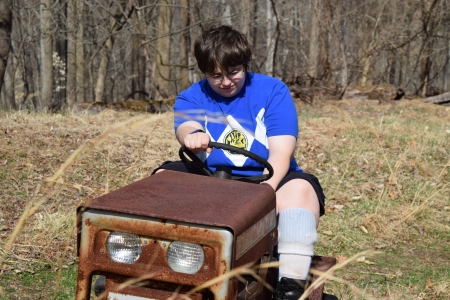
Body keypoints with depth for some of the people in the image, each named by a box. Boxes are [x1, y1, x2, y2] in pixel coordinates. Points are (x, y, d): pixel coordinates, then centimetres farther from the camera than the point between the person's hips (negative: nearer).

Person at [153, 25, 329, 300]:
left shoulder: (273, 91, -1)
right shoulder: (191, 98, 4)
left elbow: (281, 152, -12)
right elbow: (186, 127, -21)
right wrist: (193, 136, -48)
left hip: (265, 180, -2)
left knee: (300, 188, -33)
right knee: (163, 177, -20)